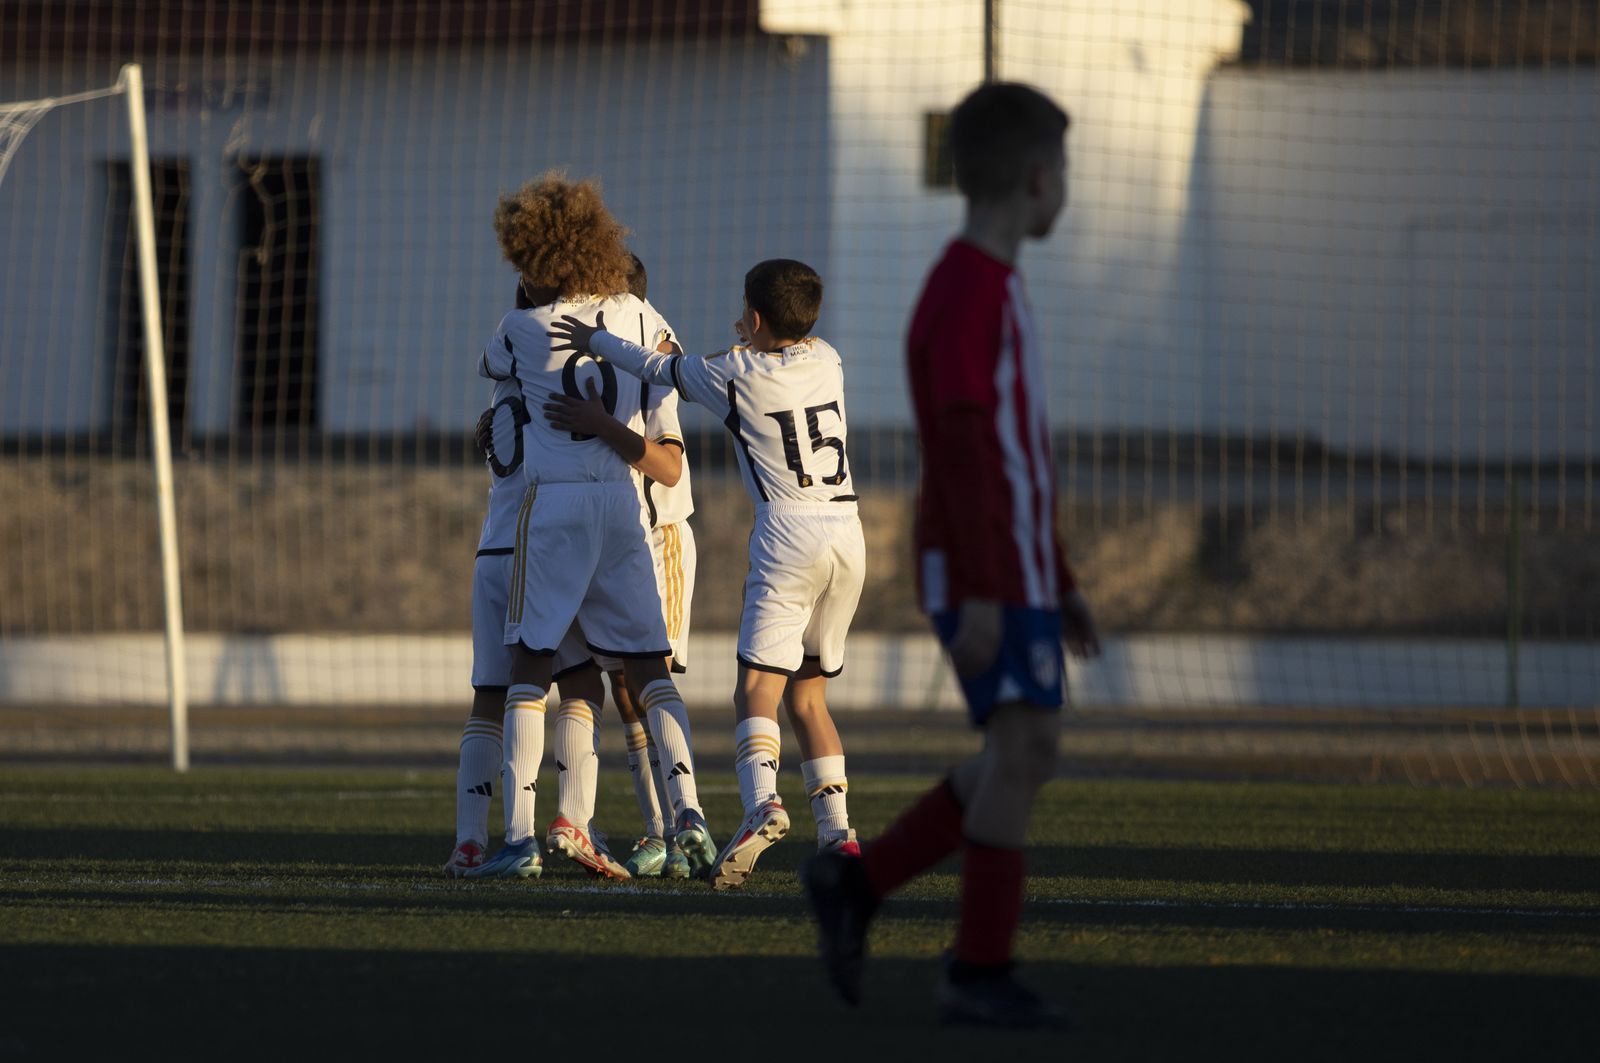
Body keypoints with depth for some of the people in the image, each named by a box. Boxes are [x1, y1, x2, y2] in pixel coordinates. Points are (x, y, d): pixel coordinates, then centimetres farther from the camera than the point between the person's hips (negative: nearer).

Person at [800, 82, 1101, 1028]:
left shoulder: (997, 292, 18)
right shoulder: (967, 293, -14)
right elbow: (966, 452, -20)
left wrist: (1059, 583, 23)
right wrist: (984, 593, -23)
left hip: (1016, 572, 10)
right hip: (983, 571, -10)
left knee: (1025, 754, 8)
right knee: (1024, 745, -11)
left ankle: (857, 885, 13)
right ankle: (982, 972, -9)